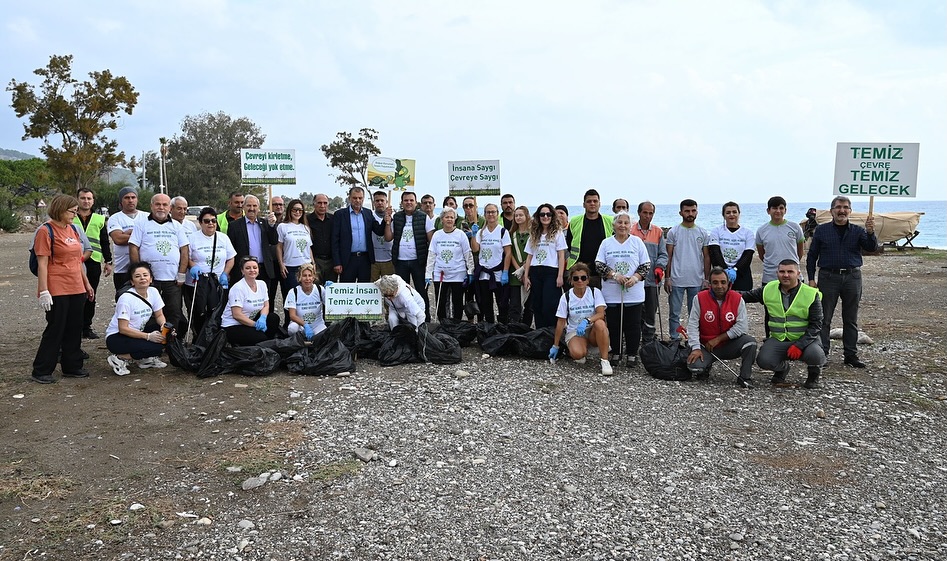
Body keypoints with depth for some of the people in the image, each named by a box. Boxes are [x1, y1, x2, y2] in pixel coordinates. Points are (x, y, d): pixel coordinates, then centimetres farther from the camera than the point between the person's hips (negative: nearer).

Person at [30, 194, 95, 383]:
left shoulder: (73, 229, 12)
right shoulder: (46, 231, -10)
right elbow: (42, 264, -13)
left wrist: (86, 283, 19)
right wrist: (43, 292, -17)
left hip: (77, 289, 7)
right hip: (57, 291, -7)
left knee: (74, 329, 12)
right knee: (55, 330, 0)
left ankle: (72, 367, 23)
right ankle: (41, 371, 13)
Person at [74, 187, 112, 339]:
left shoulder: (99, 220, 13)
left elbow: (105, 243, 16)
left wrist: (108, 262, 12)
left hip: (94, 262, 3)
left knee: (91, 297, 7)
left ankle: (87, 327, 16)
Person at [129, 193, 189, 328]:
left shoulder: (176, 226, 13)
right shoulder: (142, 224, 5)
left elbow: (184, 250, 10)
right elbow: (133, 248, 0)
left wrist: (181, 275, 1)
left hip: (172, 280, 3)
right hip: (149, 278, -2)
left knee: (174, 314, 4)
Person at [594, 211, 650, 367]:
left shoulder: (637, 242, 6)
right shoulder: (606, 243, 6)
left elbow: (646, 265, 4)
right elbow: (599, 264, 1)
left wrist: (635, 278, -12)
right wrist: (614, 275, -14)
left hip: (633, 294, 0)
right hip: (611, 294, 1)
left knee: (633, 325, 2)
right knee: (613, 325, 6)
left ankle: (632, 354, 14)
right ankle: (615, 353, 19)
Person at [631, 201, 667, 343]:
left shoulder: (658, 232, 9)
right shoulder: (630, 230, 1)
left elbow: (663, 254, 9)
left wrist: (659, 267, -10)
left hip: (652, 279, 2)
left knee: (650, 313, 6)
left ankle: (648, 343, 15)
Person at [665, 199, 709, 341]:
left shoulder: (703, 233, 7)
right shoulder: (673, 232, 2)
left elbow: (706, 257, 8)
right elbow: (668, 257, 1)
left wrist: (706, 279, 2)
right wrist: (667, 278, -4)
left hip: (697, 281, 2)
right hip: (676, 280, -2)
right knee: (674, 313, 2)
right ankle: (675, 340, 11)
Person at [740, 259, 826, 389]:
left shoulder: (811, 294, -7)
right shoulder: (768, 289, 2)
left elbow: (816, 325, -8)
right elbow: (747, 296, 18)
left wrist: (799, 345, -20)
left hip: (804, 339, -2)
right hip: (778, 340, 2)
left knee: (815, 355, -34)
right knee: (763, 360, -25)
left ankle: (814, 374, 7)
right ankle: (782, 368, 15)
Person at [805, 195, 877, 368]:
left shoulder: (857, 231, 7)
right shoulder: (822, 231, 4)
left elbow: (871, 248, -8)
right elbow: (812, 255, 5)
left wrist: (870, 232, -27)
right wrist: (811, 279, -2)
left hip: (852, 277, 2)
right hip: (828, 277, -2)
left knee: (851, 320, 8)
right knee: (824, 318, 0)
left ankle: (851, 355, 15)